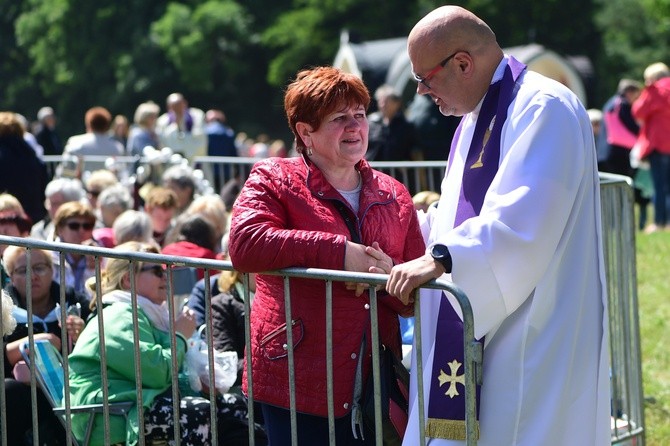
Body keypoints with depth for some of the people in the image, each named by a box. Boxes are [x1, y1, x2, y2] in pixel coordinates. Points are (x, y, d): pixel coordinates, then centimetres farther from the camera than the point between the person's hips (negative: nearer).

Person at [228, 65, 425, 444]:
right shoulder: (274, 179, 1)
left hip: (373, 385, 4)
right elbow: (244, 244, -20)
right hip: (299, 384, -4)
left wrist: (389, 276, -12)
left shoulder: (394, 196, 12)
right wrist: (337, 250, -18)